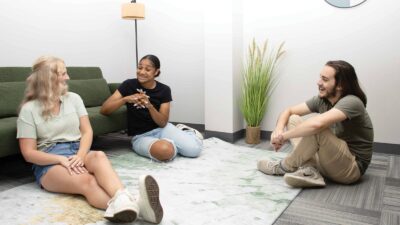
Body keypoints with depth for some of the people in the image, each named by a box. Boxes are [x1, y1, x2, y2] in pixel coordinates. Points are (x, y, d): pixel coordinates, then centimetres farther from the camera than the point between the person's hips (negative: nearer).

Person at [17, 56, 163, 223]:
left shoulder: (73, 98, 11)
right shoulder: (29, 109, 0)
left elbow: (87, 131, 5)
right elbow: (28, 153, -3)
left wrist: (80, 155, -16)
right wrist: (61, 159, -20)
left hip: (78, 152, 3)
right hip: (49, 162, -3)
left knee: (99, 156, -35)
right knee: (86, 181, -35)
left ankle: (123, 200, -66)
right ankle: (134, 207, -65)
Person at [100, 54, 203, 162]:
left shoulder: (164, 90, -6)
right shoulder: (129, 85, -8)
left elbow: (163, 123, -11)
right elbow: (104, 110, -13)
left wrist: (149, 106, -29)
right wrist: (126, 99, -30)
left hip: (161, 129, 2)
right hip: (140, 136, -1)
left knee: (194, 149, -22)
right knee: (165, 150, -36)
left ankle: (182, 131, 11)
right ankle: (174, 143, 0)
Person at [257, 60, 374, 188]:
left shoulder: (351, 102, -23)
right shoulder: (322, 100, -1)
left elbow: (317, 124, -40)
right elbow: (289, 111, 2)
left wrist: (283, 136, -29)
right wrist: (278, 130, -20)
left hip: (351, 168, -8)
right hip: (331, 161, 8)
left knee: (317, 129, -33)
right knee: (293, 119, 0)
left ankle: (284, 167, -12)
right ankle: (310, 170, -17)